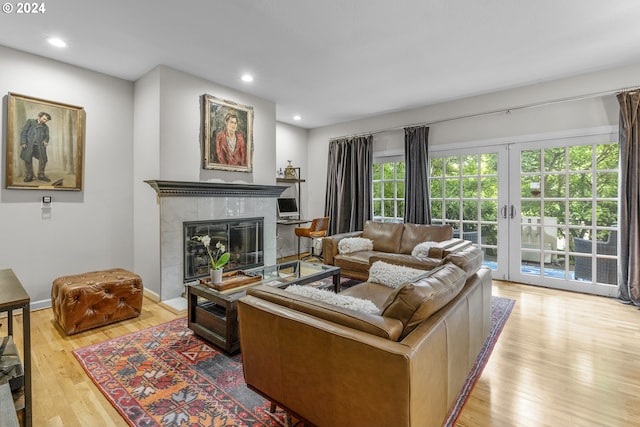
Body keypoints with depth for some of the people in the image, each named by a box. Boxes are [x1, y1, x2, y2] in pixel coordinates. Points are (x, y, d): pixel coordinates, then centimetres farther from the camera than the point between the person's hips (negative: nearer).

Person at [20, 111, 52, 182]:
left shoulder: (45, 127, 20)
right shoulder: (30, 121, 12)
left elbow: (46, 136, 10)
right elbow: (24, 132, 5)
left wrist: (45, 141, -14)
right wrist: (23, 142, -5)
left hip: (39, 145, 1)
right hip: (29, 144, -1)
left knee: (43, 159, -13)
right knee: (28, 160, -1)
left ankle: (41, 175, -1)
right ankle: (29, 176, 8)